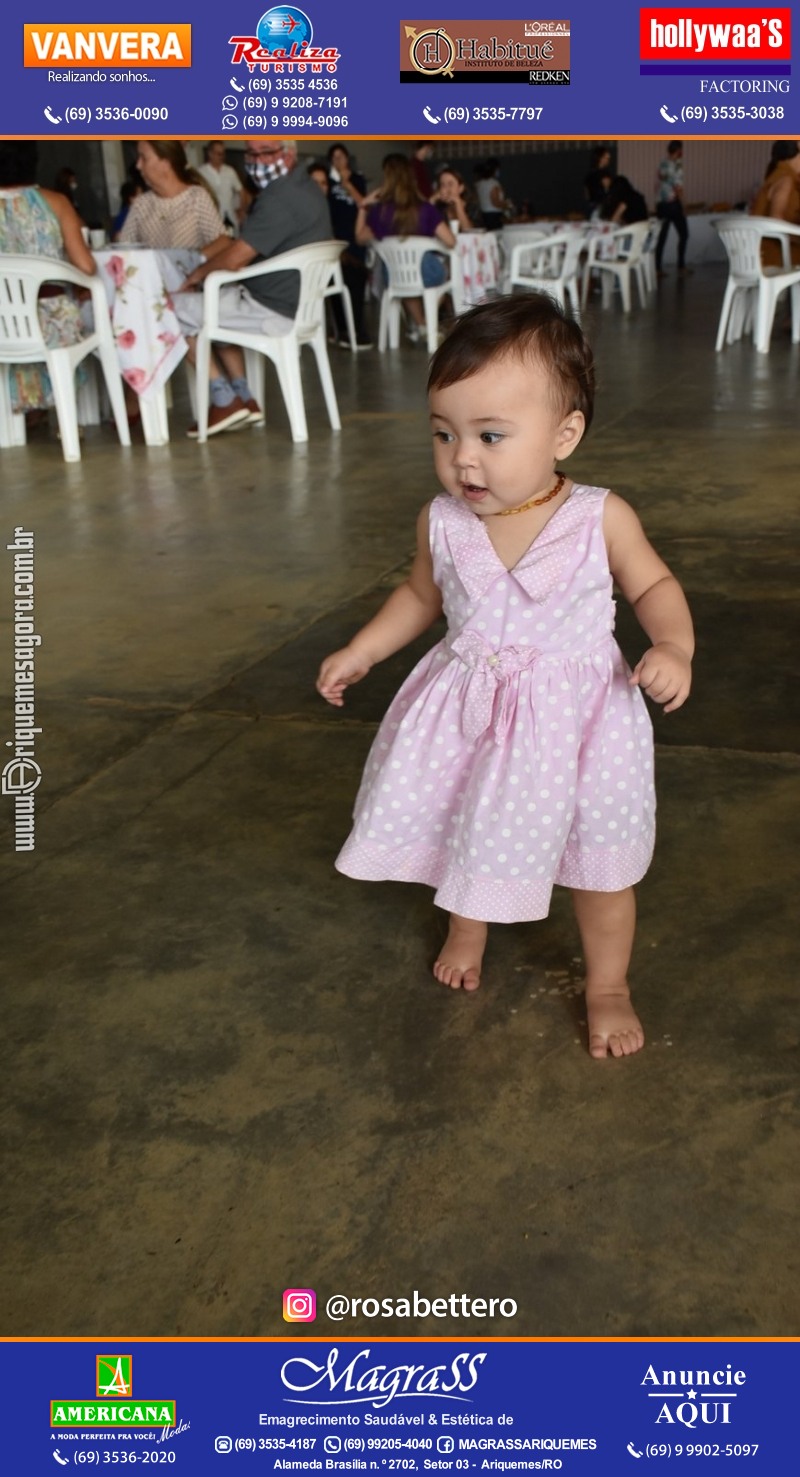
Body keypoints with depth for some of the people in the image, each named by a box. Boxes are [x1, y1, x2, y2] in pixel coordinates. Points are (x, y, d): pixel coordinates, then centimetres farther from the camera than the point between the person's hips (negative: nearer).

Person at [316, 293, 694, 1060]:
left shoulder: (602, 519, -17)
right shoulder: (442, 523, -10)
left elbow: (654, 585, -2)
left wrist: (673, 648, -20)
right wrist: (359, 652, 5)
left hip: (576, 716, -2)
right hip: (471, 715, 3)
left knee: (602, 860, 10)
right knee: (468, 834, 21)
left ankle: (608, 985, 36)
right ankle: (466, 932, 54)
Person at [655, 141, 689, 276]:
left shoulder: (662, 164, 7)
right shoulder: (676, 166, -12)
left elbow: (660, 185, 9)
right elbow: (678, 187, -14)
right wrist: (681, 202, -1)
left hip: (661, 204, 6)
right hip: (673, 203, -6)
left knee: (662, 236, 7)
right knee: (683, 234, 7)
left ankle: (657, 268, 3)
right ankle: (681, 265, 10)